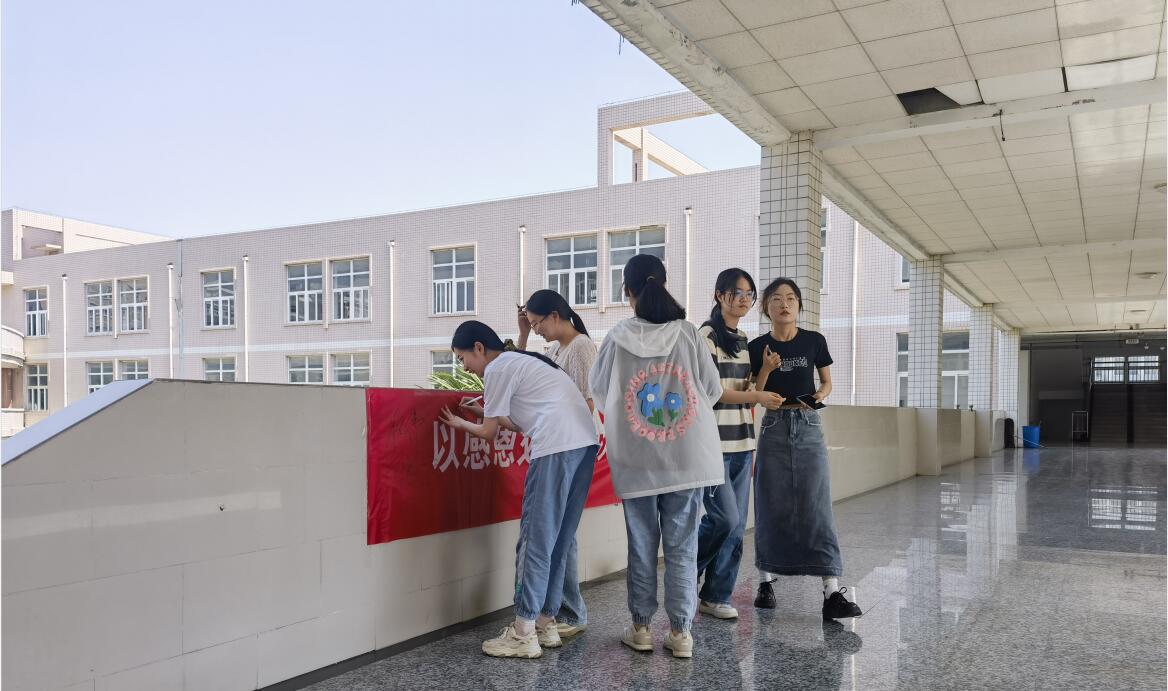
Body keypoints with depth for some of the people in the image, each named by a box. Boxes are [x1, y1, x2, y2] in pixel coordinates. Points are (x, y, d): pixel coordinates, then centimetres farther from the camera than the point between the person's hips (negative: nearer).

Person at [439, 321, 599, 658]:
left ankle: (523, 634, 4)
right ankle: (546, 624, 21)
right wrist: (489, 411, 37)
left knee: (536, 539, -2)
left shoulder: (498, 368, 1)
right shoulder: (523, 361, 28)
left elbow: (489, 432, 6)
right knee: (558, 541, 14)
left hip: (557, 448, -9)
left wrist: (461, 423, 25)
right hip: (585, 443, 9)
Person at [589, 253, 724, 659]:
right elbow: (713, 390, 0)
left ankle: (640, 628, 22)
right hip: (687, 457, 0)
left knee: (642, 546, 12)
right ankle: (680, 632, 15)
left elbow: (598, 390, 4)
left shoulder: (618, 337, -8)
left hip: (636, 461, 0)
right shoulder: (687, 333, -7)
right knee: (682, 548, 9)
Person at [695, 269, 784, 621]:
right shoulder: (707, 335, -7)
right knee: (725, 518, -11)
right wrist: (757, 397, -19)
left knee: (737, 525, 6)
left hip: (742, 443, 8)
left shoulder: (744, 340, 16)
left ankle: (716, 597, 17)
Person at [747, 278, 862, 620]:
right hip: (774, 428, 0)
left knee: (817, 507, -6)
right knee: (772, 508, 5)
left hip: (809, 427, 0)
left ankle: (832, 592, -7)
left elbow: (827, 382, 12)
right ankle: (766, 582, 18)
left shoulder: (814, 341, 2)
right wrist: (767, 369, -15)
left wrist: (820, 394, -10)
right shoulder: (758, 347, 0)